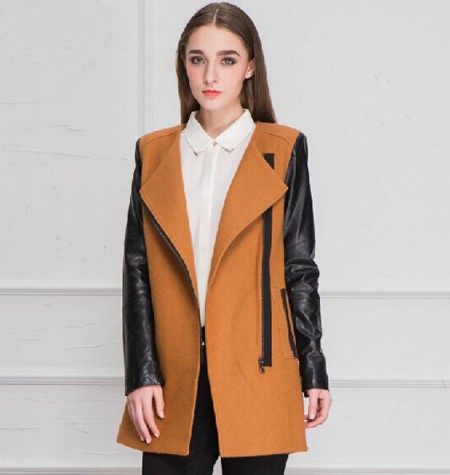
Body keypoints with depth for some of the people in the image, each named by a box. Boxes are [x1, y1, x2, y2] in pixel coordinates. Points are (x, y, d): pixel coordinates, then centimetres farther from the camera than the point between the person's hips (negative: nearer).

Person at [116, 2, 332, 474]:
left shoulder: (284, 150, 4)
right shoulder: (153, 152, 9)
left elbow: (300, 268, 5)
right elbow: (137, 269, 6)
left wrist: (314, 372, 3)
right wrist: (141, 376, -1)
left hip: (258, 377, -1)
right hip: (175, 379, 2)